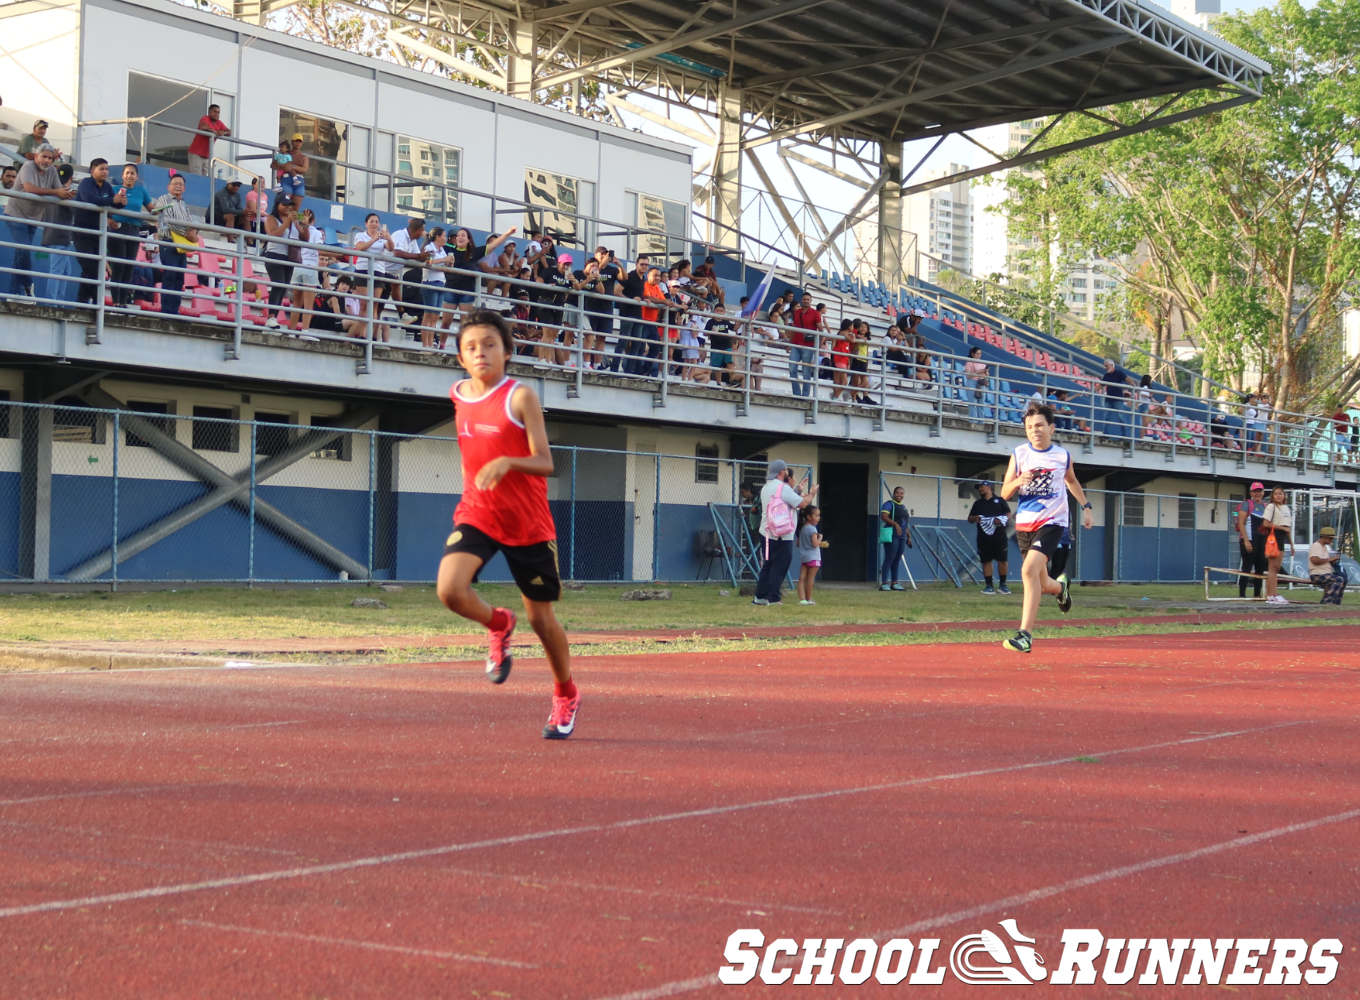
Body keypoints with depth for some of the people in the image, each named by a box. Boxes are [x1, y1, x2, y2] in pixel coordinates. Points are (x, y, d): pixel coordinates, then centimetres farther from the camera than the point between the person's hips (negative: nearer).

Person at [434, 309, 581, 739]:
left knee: (540, 617, 6)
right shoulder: (458, 396, 5)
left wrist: (507, 462, -34)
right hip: (476, 514, 3)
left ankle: (566, 695, 31)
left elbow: (545, 463, -18)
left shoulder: (520, 397, -11)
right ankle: (498, 625, 10)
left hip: (528, 523, -3)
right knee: (449, 589, -23)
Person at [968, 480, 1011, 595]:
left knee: (1003, 560, -3)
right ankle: (989, 585, 4)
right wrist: (974, 519, -7)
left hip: (999, 535, -2)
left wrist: (1001, 520, -15)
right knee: (986, 561, 0)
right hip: (984, 537, 2)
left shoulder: (999, 500, 10)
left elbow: (1008, 514, 5)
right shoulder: (977, 503, 17)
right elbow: (969, 519, 16)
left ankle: (1002, 585, 8)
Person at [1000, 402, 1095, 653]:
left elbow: (1072, 481, 24)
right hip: (1024, 523, 3)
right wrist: (1017, 482, -19)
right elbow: (1004, 494, 1)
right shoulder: (1019, 454, 1)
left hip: (1052, 521, -3)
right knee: (1042, 585, 11)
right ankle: (1060, 586, 51)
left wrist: (1086, 506, 22)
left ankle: (1025, 635, -25)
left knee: (1029, 570, -25)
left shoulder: (1063, 455, 2)